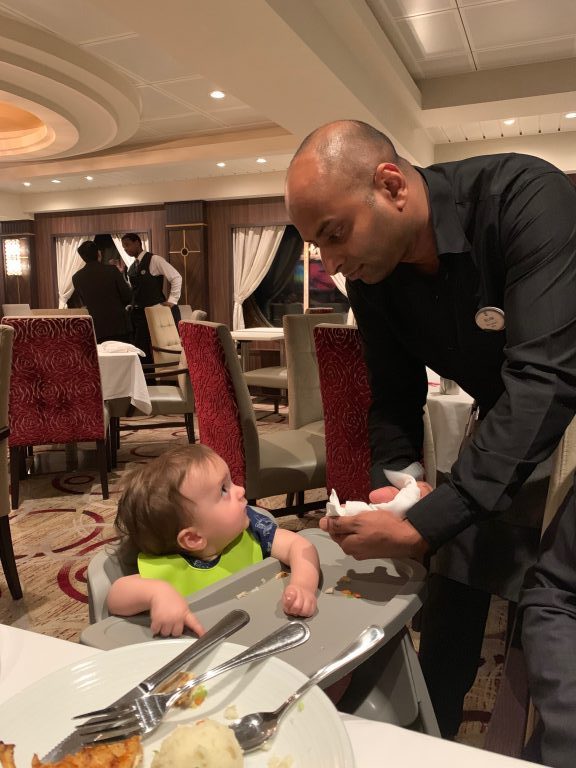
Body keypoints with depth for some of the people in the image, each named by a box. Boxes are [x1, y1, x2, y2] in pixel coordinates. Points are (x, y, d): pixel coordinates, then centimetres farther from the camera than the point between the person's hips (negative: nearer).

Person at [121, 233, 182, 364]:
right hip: (137, 313, 7)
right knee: (139, 350, 5)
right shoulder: (131, 268, 15)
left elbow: (176, 277, -8)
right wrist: (131, 305, 7)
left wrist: (172, 301, -11)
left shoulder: (154, 260, -5)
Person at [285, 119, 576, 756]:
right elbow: (395, 399, -2)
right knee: (452, 593, 4)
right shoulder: (370, 276, -10)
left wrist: (424, 525, -38)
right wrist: (391, 484, -20)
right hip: (505, 433, 5)